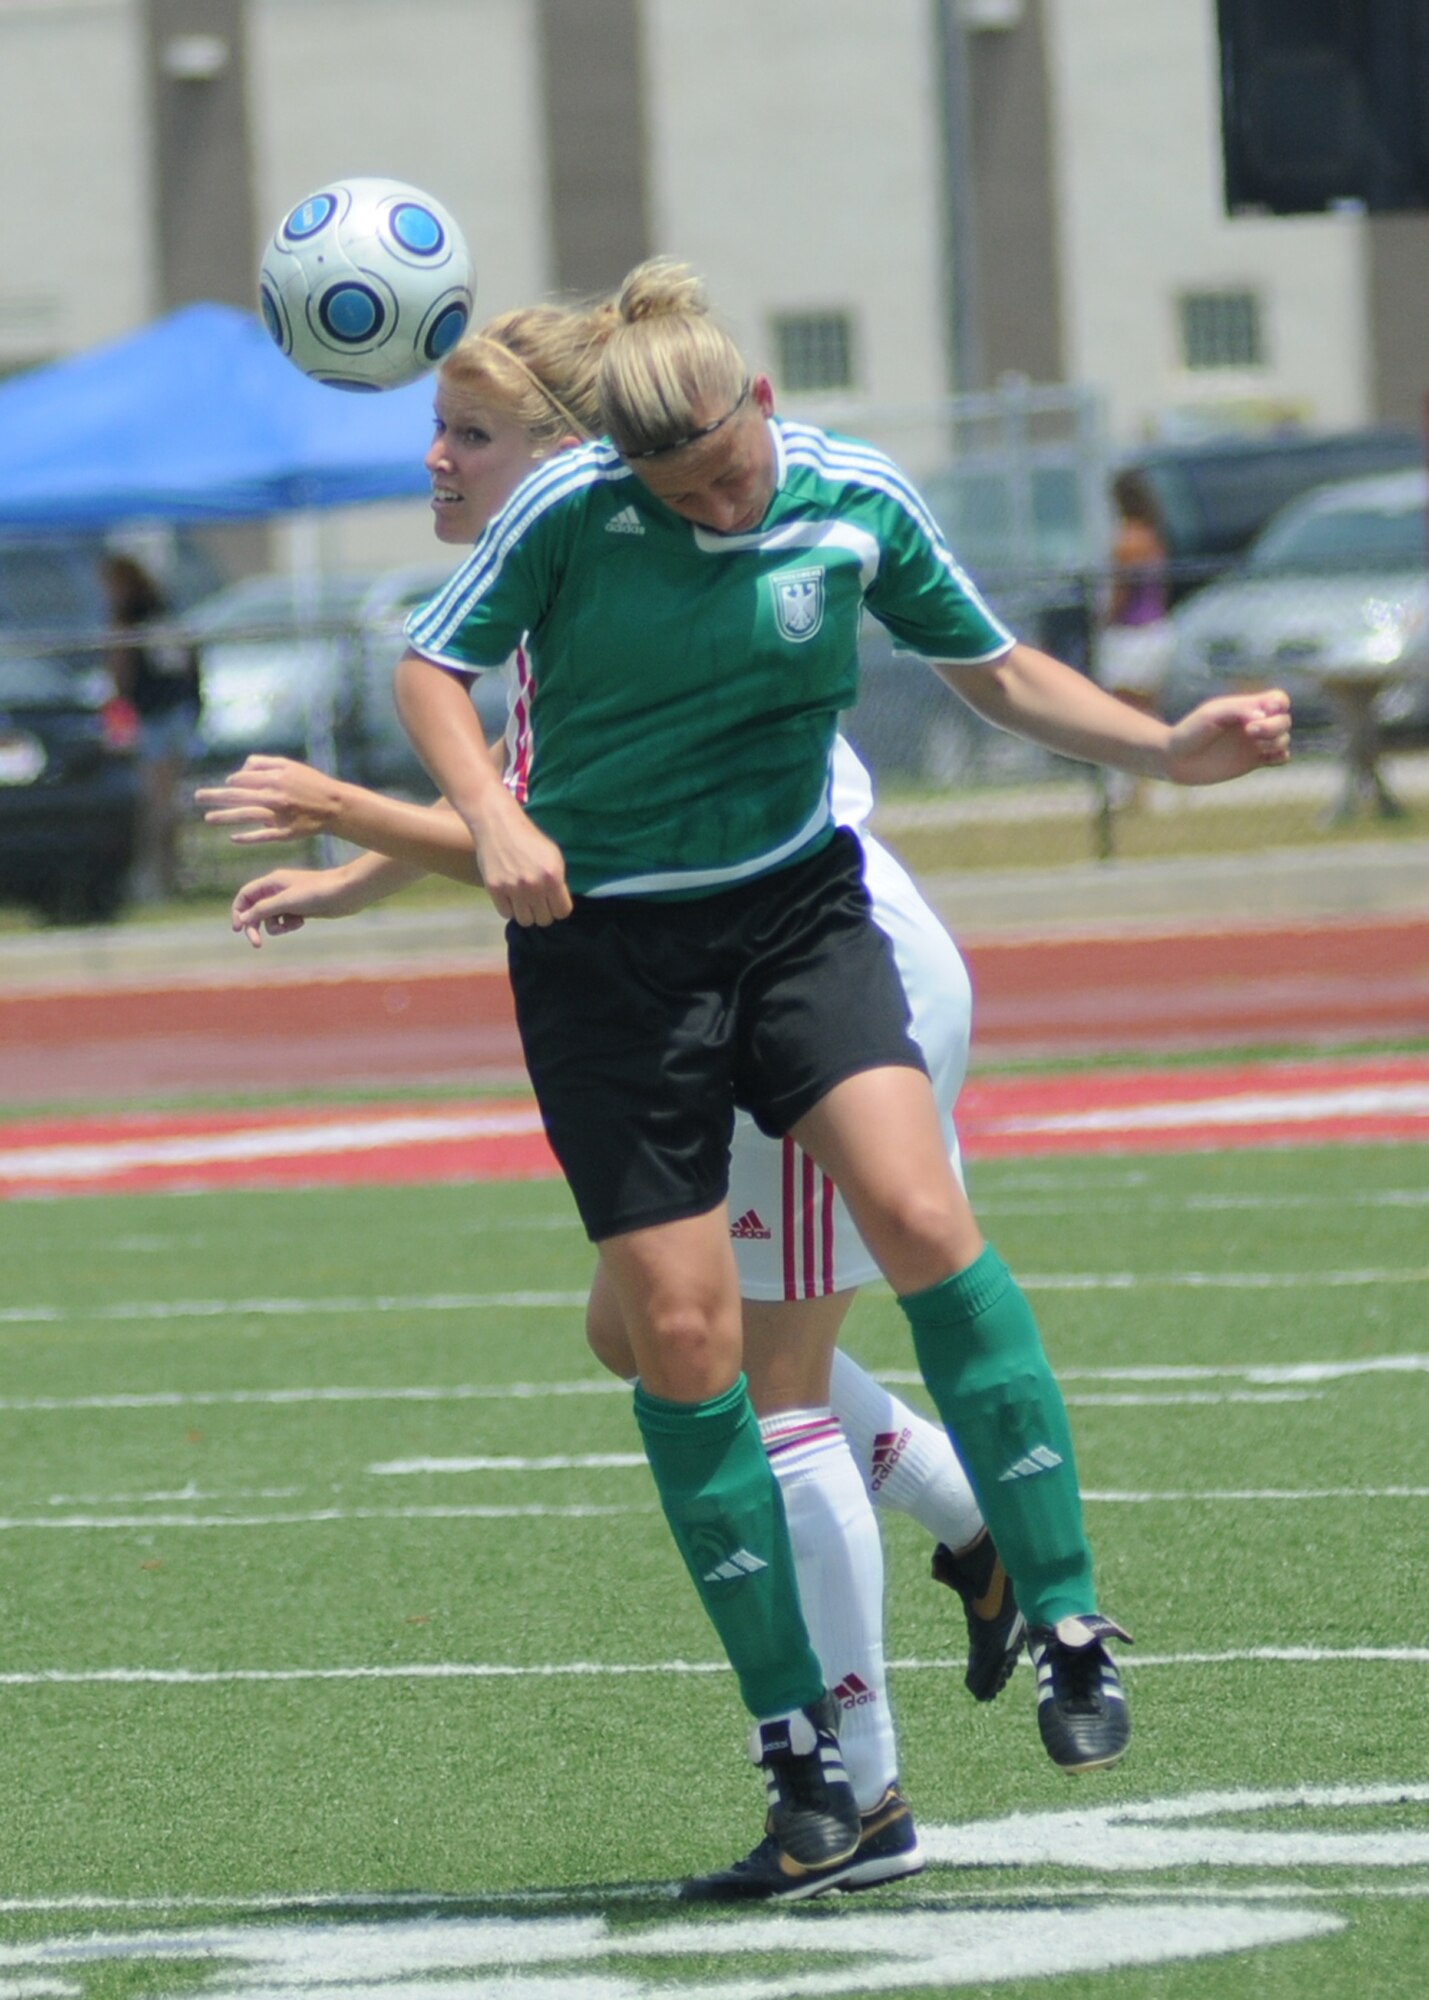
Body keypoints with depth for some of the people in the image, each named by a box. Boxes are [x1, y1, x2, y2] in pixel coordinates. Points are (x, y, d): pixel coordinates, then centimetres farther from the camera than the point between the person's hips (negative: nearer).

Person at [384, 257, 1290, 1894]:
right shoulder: (569, 511, -11)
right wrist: (492, 814, -19)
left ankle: (1064, 1622, -14)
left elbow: (995, 670, 11)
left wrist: (1169, 748, -1)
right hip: (603, 942, -1)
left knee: (922, 1218, -23)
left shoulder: (855, 501, -4)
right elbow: (429, 666, -1)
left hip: (796, 902, 1)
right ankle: (799, 1748, 5)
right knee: (683, 1335, -5)